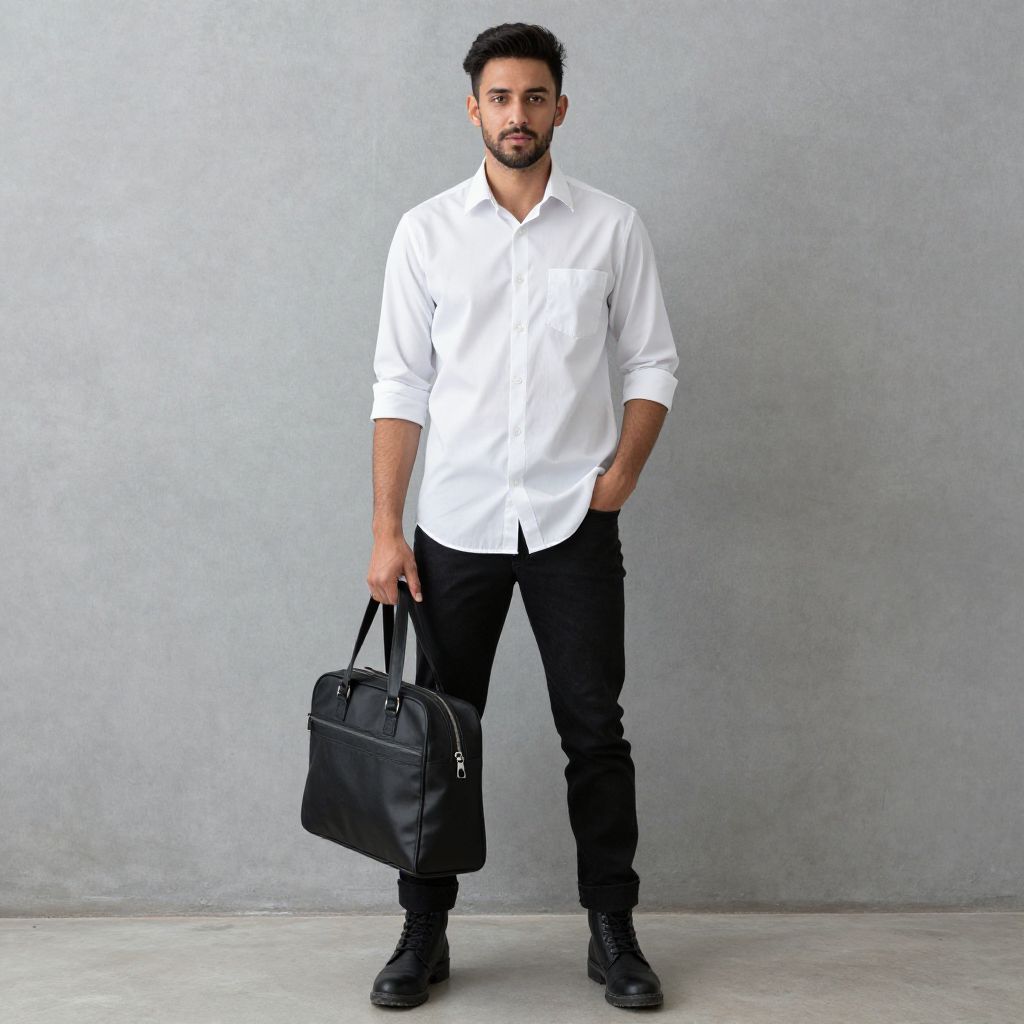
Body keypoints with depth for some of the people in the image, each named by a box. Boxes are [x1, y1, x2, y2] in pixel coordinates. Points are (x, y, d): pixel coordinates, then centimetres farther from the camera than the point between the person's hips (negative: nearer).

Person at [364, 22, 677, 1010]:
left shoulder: (612, 226, 1)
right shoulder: (426, 230, 1)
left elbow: (652, 363, 6)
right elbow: (400, 386, 0)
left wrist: (619, 476, -8)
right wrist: (386, 530, -5)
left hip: (573, 524, 0)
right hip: (456, 523, 1)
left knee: (595, 732, 4)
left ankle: (612, 930, 18)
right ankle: (424, 932, 21)